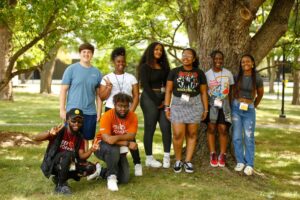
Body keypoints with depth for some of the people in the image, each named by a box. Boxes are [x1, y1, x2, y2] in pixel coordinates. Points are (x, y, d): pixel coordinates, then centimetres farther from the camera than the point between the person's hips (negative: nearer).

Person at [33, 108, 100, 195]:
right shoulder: (59, 131, -14)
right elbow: (35, 138, -23)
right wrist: (49, 133, -42)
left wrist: (91, 150, -27)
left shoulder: (79, 137, 3)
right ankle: (60, 185, -17)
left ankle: (59, 178, 0)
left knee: (91, 168, -11)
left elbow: (81, 156, -6)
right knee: (68, 154, -35)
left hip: (67, 165, 6)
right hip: (52, 164, -6)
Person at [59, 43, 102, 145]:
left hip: (90, 113, 3)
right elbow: (63, 90, -3)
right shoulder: (71, 69, -2)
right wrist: (62, 109, -8)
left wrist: (99, 112, 5)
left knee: (85, 139, 11)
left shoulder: (96, 72, 7)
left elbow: (98, 94, 9)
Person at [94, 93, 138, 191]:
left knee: (124, 179, -7)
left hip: (120, 149, 4)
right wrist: (127, 143, -32)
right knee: (114, 149, -40)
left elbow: (131, 136, -23)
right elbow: (107, 139, -32)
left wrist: (117, 137, -41)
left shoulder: (133, 116, -12)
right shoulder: (107, 116, -24)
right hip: (102, 147, -4)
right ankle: (111, 176, -17)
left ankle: (104, 172, 21)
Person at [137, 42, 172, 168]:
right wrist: (157, 102, -11)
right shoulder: (145, 67, 0)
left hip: (163, 99, 5)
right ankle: (149, 158, 4)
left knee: (166, 127, -4)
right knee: (150, 128, -2)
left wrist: (165, 100, -4)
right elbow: (145, 86, -8)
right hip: (150, 99, -5)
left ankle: (166, 156, 1)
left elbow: (168, 84, 11)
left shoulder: (164, 66, 16)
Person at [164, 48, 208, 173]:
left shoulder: (199, 73, 6)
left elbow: (203, 92, 9)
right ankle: (178, 161, 9)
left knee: (192, 134, 5)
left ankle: (188, 161, 15)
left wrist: (205, 109, 6)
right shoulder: (174, 72, 5)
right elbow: (168, 90, 5)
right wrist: (167, 107, -1)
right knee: (178, 134, -9)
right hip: (178, 104, -1)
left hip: (194, 104, 1)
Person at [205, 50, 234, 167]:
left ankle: (222, 155, 6)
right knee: (211, 128, -3)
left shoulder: (228, 73, 3)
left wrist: (231, 106, 4)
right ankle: (213, 154, 5)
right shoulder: (207, 74, 0)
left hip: (224, 105, 1)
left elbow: (231, 91, 7)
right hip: (211, 104, 0)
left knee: (223, 129, -3)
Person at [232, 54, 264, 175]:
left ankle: (249, 164, 5)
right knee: (237, 137, 2)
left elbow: (260, 94, 13)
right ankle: (240, 162, 12)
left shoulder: (257, 78, -2)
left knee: (249, 138, -1)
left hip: (249, 110, -2)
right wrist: (235, 104, 6)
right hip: (236, 108, 2)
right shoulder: (237, 77, 2)